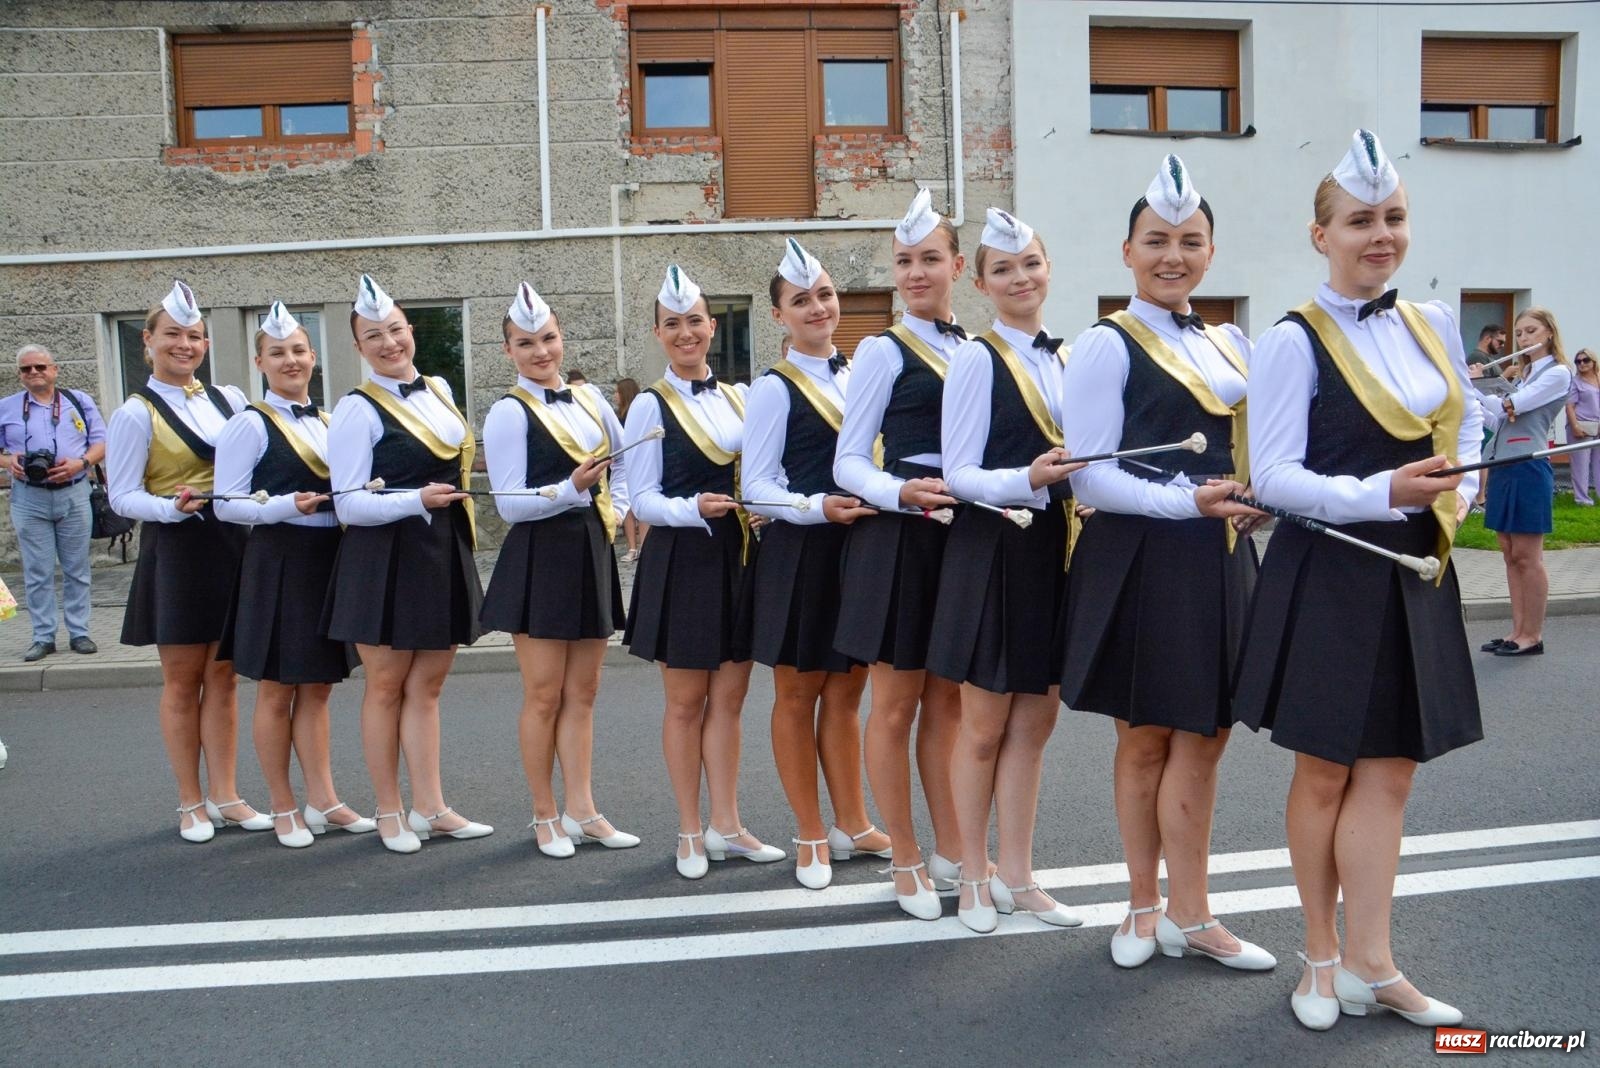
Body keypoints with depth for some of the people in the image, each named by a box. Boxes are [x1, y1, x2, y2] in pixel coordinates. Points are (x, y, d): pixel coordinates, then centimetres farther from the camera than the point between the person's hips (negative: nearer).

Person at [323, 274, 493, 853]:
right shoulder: (357, 409, -10)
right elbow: (349, 504, -14)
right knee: (386, 686, 7)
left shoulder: (439, 389, 9)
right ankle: (389, 812, 19)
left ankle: (430, 807, 19)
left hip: (445, 554, 6)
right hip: (385, 561, -5)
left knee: (426, 686, 11)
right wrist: (417, 500, -25)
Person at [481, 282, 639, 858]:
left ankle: (580, 810, 19)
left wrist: (614, 510, 5)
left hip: (592, 553, 5)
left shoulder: (590, 398, 9)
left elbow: (624, 465, 21)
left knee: (582, 692, 10)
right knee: (544, 695, 4)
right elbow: (510, 504, -13)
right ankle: (545, 816, 18)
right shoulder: (508, 413, -7)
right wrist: (572, 489, -25)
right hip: (539, 559, -5)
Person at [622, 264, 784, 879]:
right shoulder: (651, 406, -4)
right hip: (681, 564, -4)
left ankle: (725, 826, 20)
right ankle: (690, 833, 19)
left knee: (729, 697, 9)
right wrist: (695, 509, -23)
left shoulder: (737, 398, 9)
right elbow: (642, 498, -7)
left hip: (738, 559, 4)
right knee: (686, 702, 6)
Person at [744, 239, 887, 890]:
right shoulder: (773, 390, -6)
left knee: (845, 692, 13)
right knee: (797, 695, 6)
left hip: (858, 549, 5)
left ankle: (851, 825, 26)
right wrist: (819, 507, -23)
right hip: (798, 554, -5)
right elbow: (757, 487, -10)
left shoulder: (859, 377, 11)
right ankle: (811, 838, 19)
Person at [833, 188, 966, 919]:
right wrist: (901, 493, -24)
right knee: (896, 705, 3)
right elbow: (848, 462, -6)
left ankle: (951, 851, 25)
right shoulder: (883, 351, -4)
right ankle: (907, 863, 17)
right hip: (899, 539, -5)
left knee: (947, 701, 13)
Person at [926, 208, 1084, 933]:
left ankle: (1017, 877, 24)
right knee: (985, 725, 5)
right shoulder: (976, 359, -7)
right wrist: (1029, 479, -28)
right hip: (993, 551, -6)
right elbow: (960, 475, -12)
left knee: (1035, 720, 11)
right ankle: (975, 879, 21)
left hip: (1055, 550, 6)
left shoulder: (1067, 357, 11)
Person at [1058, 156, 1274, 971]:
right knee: (1146, 740, 8)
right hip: (1140, 563, -5)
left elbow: (1252, 452, 19)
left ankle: (1183, 915, 18)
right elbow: (1089, 477, -12)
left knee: (1202, 737, 6)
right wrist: (1188, 502, -21)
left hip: (1218, 563, 5)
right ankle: (1148, 907, 25)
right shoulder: (1105, 346, -6)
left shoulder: (1232, 344, 13)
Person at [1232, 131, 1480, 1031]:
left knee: (1389, 769, 8)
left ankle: (1367, 961, 18)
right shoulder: (1293, 342, -11)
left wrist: (1460, 492, -1)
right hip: (1328, 577, -5)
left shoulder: (1434, 324, 6)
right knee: (1325, 774, 8)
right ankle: (1326, 958, 25)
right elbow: (1273, 475, -14)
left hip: (1415, 570, 5)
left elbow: (1468, 424, 19)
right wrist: (1382, 493, -25)